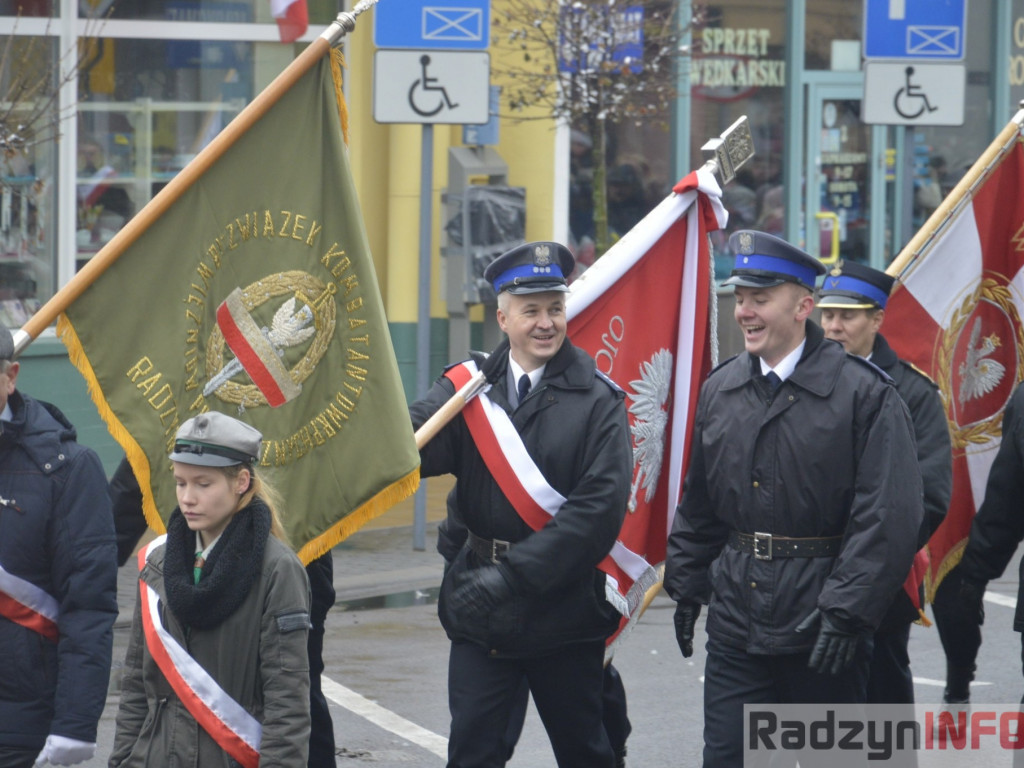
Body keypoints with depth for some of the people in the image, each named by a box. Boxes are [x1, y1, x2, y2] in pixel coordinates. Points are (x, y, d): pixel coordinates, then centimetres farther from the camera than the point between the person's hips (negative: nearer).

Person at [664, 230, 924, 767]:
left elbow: (888, 516, -14)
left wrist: (846, 613, -18)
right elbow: (697, 504, 18)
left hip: (822, 629, -4)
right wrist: (685, 587, 16)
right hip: (736, 623, 4)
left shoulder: (865, 394, -10)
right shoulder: (719, 390, 7)